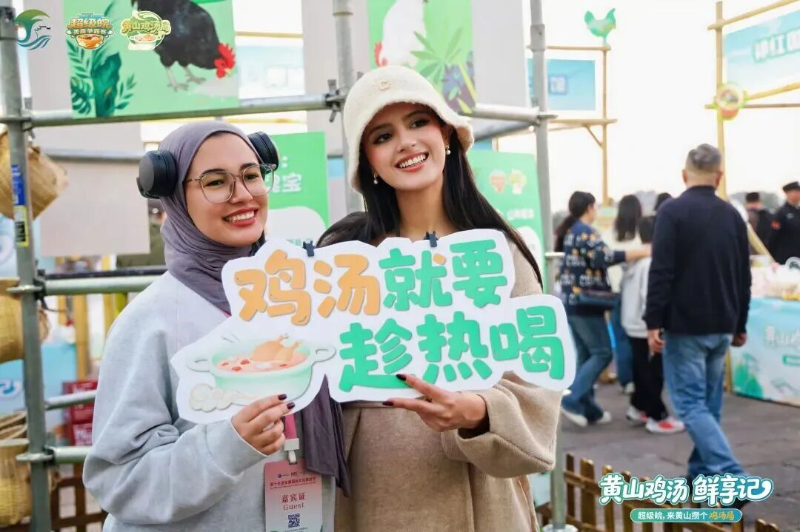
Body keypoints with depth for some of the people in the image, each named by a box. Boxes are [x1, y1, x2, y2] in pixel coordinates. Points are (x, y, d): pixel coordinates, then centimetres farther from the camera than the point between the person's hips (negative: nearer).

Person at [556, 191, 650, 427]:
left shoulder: (568, 232, 17)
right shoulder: (586, 232, -11)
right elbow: (603, 257, -26)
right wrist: (641, 253, -26)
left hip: (571, 301, 9)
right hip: (585, 303, -9)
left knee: (585, 356, 10)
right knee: (601, 353, -4)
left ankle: (588, 409, 12)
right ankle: (572, 400, -10)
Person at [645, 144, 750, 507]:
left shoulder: (673, 211, -11)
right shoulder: (732, 215, 8)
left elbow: (661, 271, -17)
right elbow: (744, 276, 14)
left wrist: (653, 322, -13)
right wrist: (740, 324, 22)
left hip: (685, 325, -6)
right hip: (721, 326, 6)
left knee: (691, 404, -4)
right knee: (709, 403, 15)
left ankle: (731, 478, -13)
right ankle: (702, 473, 23)